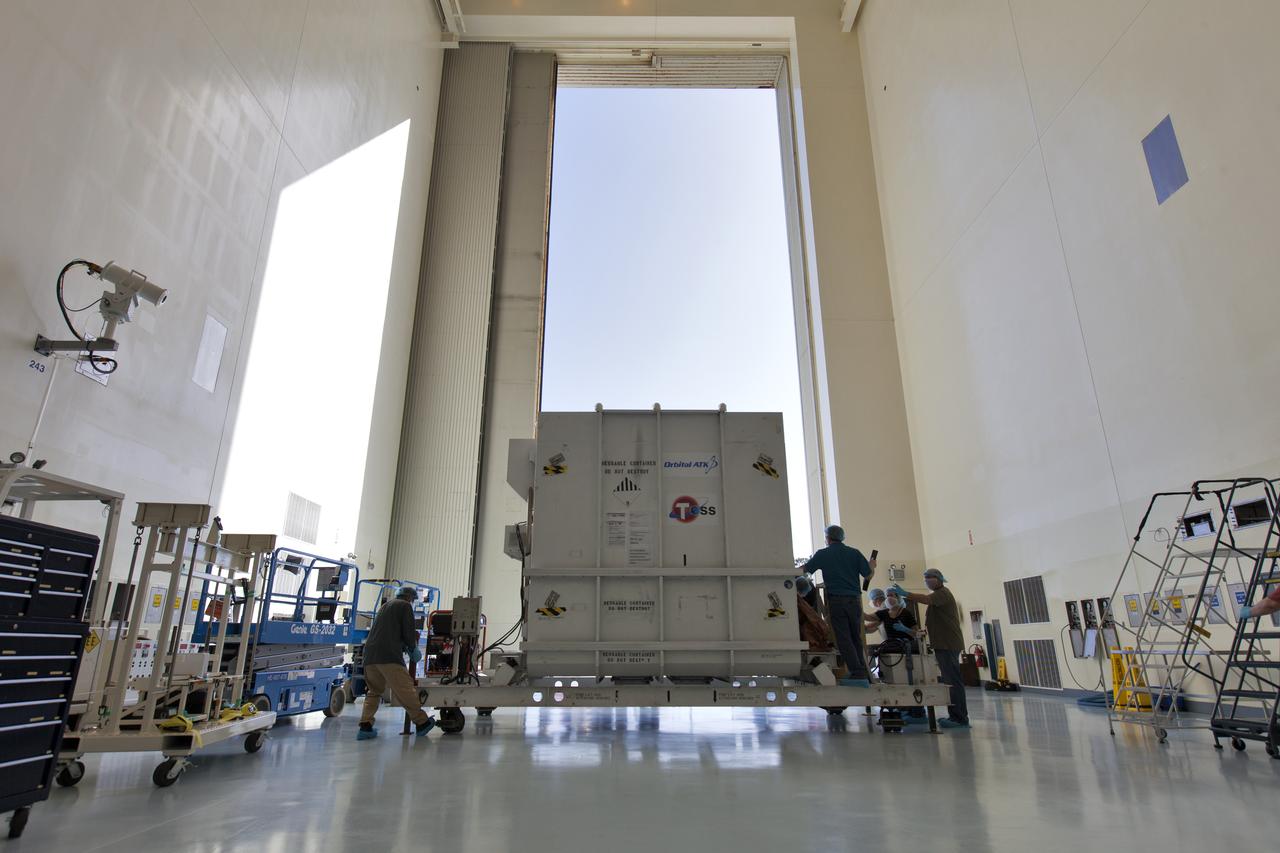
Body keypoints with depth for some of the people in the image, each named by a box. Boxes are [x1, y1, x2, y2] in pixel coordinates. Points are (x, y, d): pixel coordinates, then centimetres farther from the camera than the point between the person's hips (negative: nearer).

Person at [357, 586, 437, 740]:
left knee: (373, 691, 18)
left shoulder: (385, 606, 29)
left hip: (370, 655, 8)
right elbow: (409, 633, -1)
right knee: (405, 690, -4)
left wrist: (406, 646, 33)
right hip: (389, 656, -8)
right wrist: (413, 649, 16)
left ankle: (365, 726, 7)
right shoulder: (405, 606, 6)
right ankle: (422, 722, 0)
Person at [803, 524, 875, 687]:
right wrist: (872, 566, 29)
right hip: (854, 600, 3)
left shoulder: (822, 554, 0)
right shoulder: (854, 553, 5)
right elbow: (868, 574, 6)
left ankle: (858, 674, -9)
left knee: (844, 639, -2)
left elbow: (805, 569, 2)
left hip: (836, 600, -3)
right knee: (856, 638, 15)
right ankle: (864, 673, 17)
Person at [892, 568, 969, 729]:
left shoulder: (943, 592, -8)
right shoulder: (937, 595, 25)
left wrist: (905, 594, -33)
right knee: (951, 680, 13)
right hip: (944, 643, 11)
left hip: (948, 644, -11)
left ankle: (960, 718, -11)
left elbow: (926, 599, -27)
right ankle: (956, 716, 19)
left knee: (953, 681, -11)